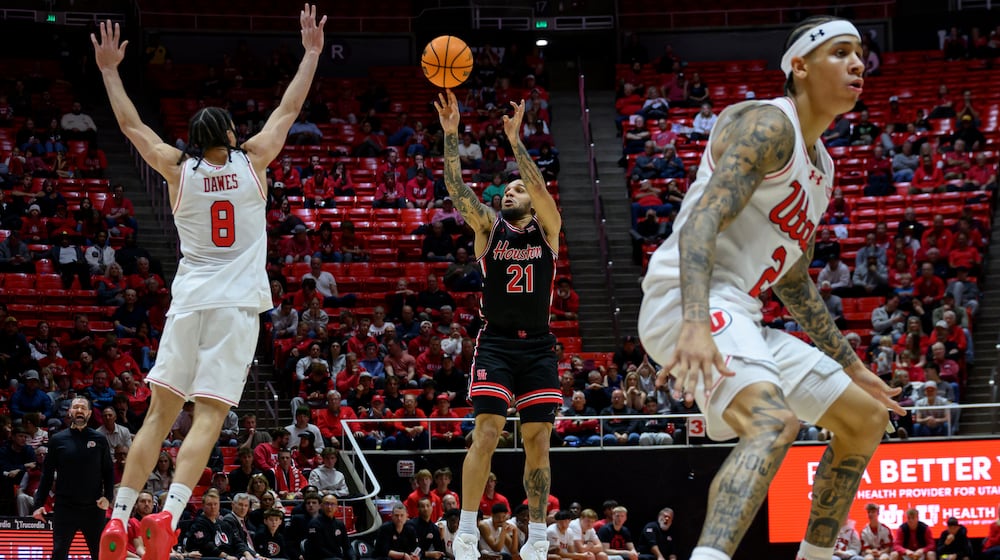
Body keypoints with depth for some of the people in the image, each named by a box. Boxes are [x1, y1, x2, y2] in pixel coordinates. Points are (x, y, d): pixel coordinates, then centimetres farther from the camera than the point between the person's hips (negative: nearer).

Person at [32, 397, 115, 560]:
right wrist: (38, 503, -1)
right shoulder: (57, 440, 4)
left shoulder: (99, 440, 5)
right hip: (65, 508, 0)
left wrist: (108, 497, -6)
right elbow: (47, 474, 6)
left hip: (93, 508, 0)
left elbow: (109, 471, 9)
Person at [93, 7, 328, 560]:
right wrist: (311, 53, 23)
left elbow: (130, 124, 16)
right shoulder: (252, 163, 4)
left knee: (159, 414, 5)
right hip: (238, 306, -2)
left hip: (189, 304, 2)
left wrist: (109, 69, 25)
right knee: (209, 416, -9)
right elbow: (288, 109, 14)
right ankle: (168, 514, -25)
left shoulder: (178, 170, 5)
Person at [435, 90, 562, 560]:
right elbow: (457, 189, -5)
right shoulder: (488, 228, 8)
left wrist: (515, 140, -19)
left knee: (537, 442, 2)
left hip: (538, 346, 1)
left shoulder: (547, 228, 7)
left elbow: (541, 189, -11)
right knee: (486, 434, -13)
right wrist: (451, 134, -16)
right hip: (496, 344, -1)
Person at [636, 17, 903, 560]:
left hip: (738, 316, 11)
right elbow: (703, 218, -25)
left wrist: (850, 365, 32)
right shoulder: (768, 124, -10)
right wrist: (695, 323, -39)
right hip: (688, 302, -11)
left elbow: (794, 282, 31)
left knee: (866, 417, 18)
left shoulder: (821, 166, 21)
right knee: (774, 421, -36)